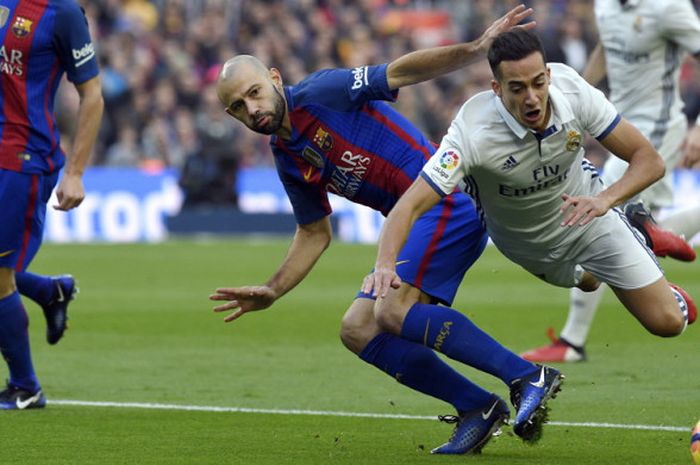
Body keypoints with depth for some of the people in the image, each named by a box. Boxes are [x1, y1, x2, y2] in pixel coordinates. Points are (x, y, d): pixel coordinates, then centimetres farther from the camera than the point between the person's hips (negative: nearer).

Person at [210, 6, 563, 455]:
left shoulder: (317, 94, -9)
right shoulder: (288, 161, 14)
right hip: (412, 224, 9)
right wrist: (271, 291, 15)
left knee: (396, 312, -23)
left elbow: (401, 71, -15)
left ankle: (528, 377, -20)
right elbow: (315, 234, 24)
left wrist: (474, 48, -27)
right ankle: (476, 408, 1)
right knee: (358, 329, 2)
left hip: (447, 200, -9)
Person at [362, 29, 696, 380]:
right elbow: (410, 205, -41)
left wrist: (605, 199, -42)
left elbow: (649, 160, -23)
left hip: (585, 210, 1)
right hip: (527, 243, -1)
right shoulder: (473, 131, -39)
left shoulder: (572, 88, -30)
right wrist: (385, 265, -60)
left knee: (668, 322, 0)